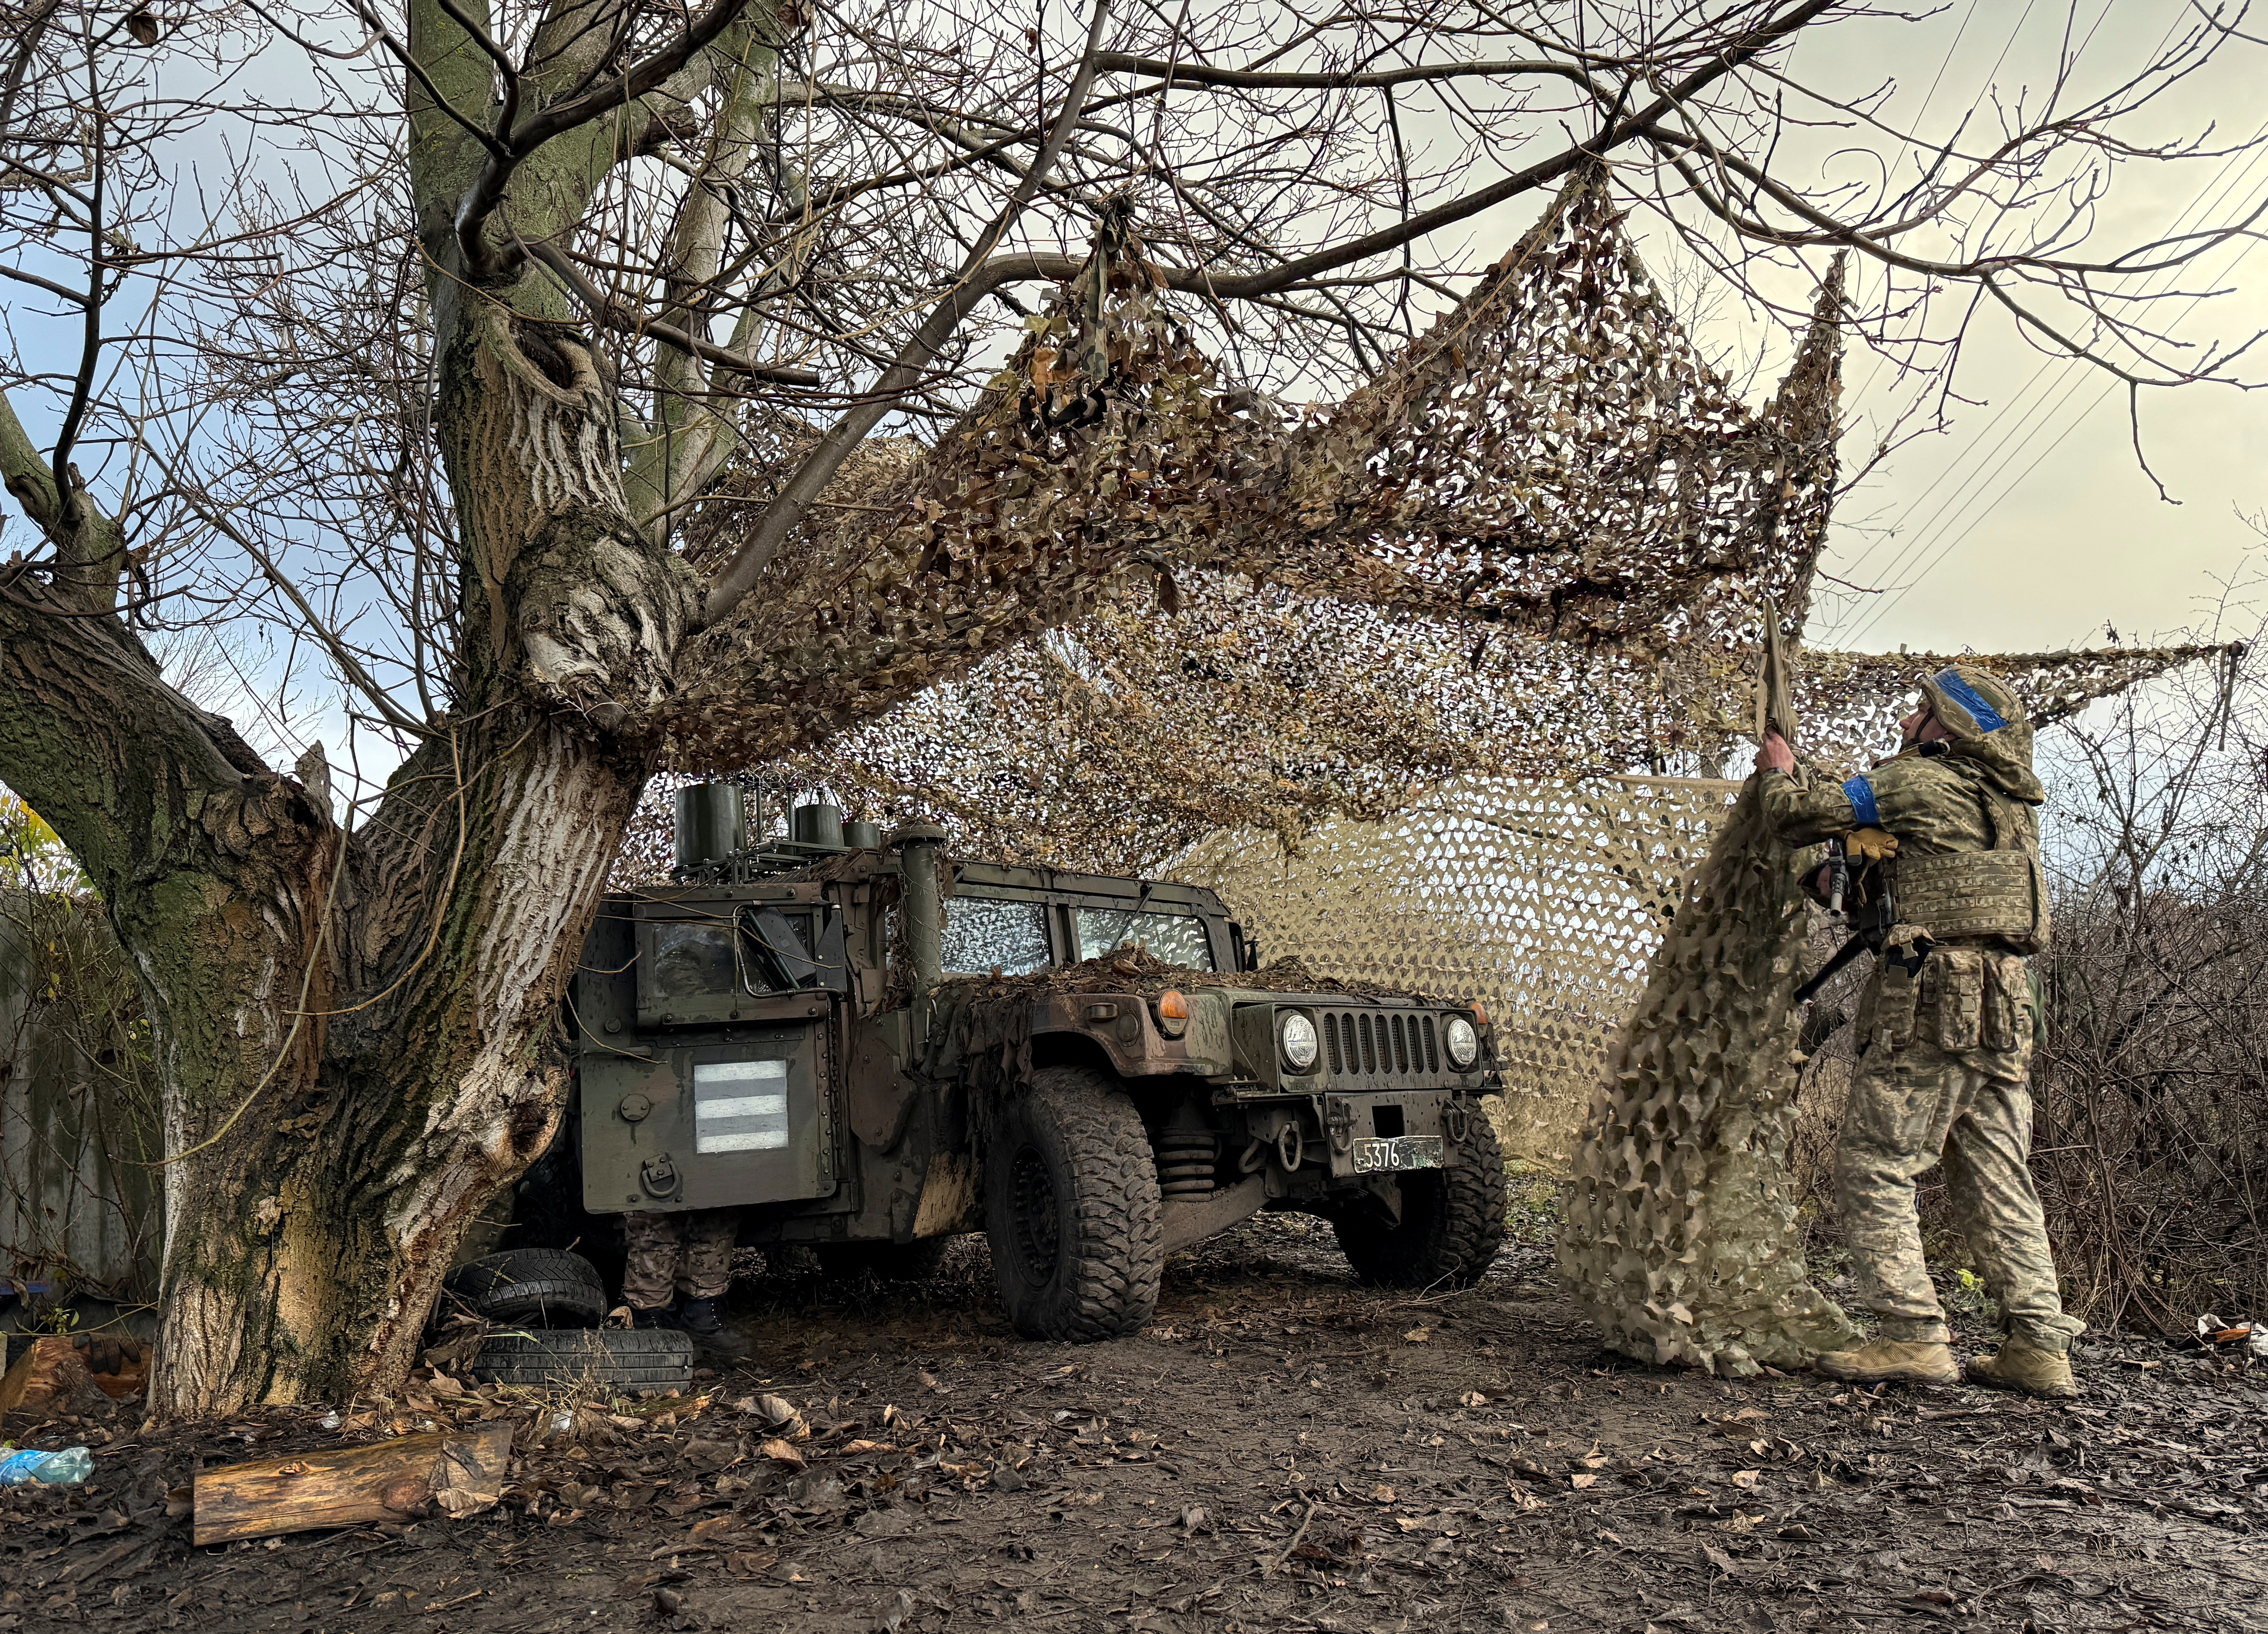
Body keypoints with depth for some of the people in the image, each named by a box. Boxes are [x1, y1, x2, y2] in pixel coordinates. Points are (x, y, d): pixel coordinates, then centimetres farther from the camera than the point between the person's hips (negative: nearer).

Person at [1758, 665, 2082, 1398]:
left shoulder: (1918, 781, -4)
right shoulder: (2011, 801, 22)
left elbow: (1802, 816, 0)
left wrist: (1780, 774, 20)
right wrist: (1803, 779, 31)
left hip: (1930, 1000, -8)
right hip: (2004, 1006, 8)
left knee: (1874, 1167, -4)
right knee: (1995, 1177, 11)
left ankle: (1913, 1333, -8)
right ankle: (2039, 1344, 9)